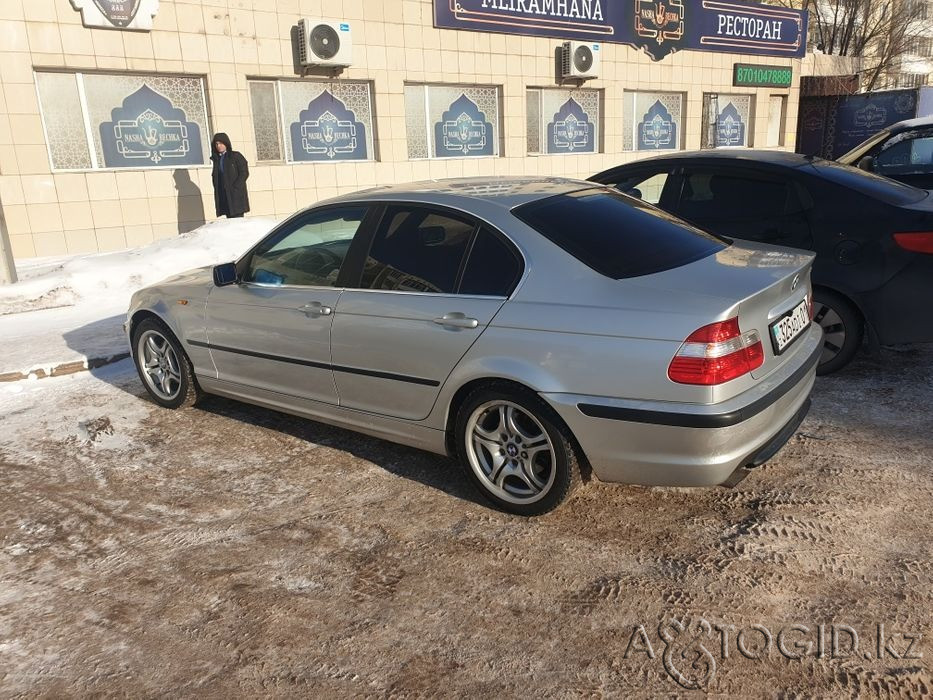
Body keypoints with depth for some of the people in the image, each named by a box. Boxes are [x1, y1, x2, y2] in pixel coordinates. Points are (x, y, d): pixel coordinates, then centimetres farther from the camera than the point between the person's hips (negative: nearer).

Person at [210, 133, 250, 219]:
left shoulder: (236, 156, 1)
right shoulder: (216, 159, 16)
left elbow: (244, 173, -6)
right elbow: (215, 176, 18)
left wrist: (235, 188, -13)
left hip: (236, 195, -5)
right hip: (223, 195, 5)